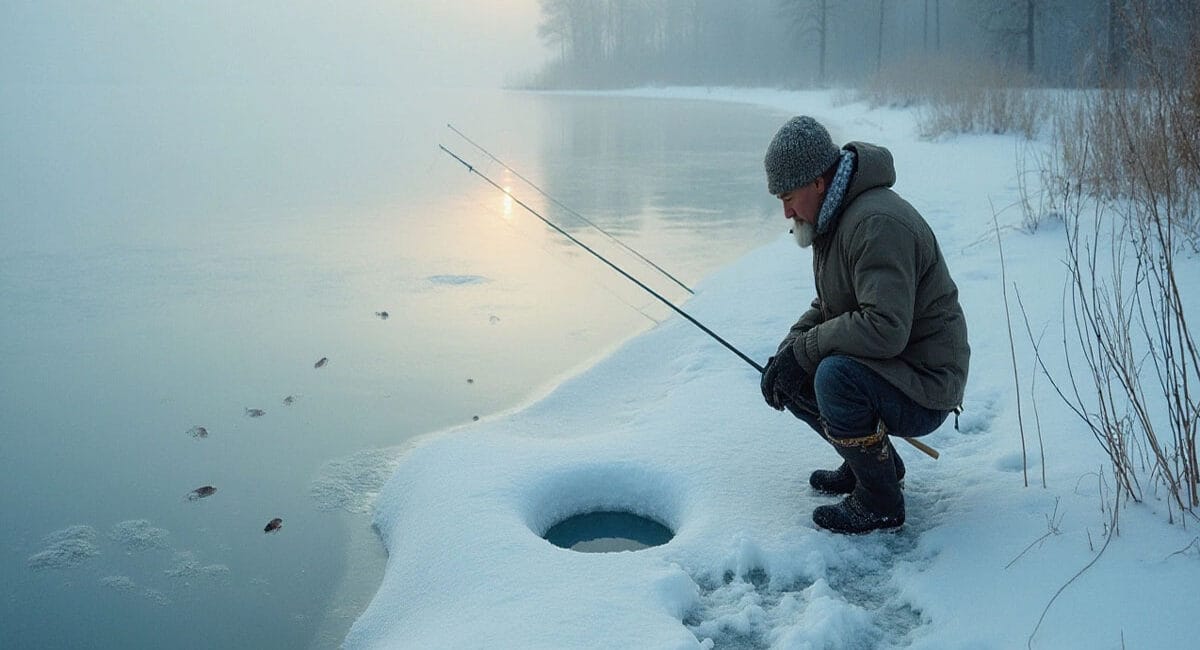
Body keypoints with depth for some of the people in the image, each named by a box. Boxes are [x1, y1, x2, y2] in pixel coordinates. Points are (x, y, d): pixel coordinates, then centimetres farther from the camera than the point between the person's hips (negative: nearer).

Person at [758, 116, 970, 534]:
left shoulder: (877, 223, -25)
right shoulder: (834, 218, 8)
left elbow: (885, 329, -34)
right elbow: (827, 307, 17)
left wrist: (805, 349, -23)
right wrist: (789, 348, -1)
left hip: (925, 389, -10)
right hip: (882, 371, 10)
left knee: (835, 375, -33)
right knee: (787, 379, 7)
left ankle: (880, 502, -12)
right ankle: (876, 458, 20)